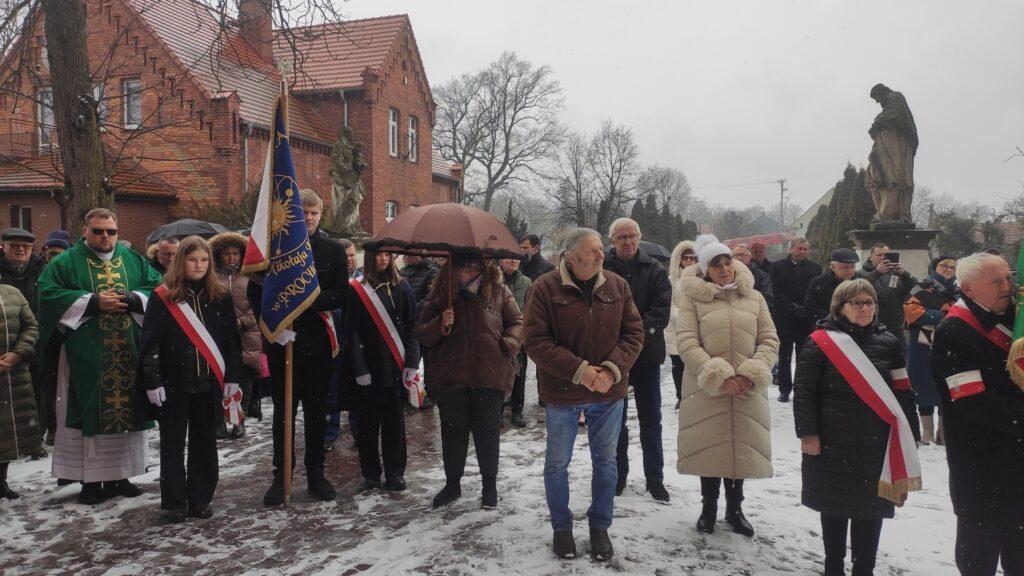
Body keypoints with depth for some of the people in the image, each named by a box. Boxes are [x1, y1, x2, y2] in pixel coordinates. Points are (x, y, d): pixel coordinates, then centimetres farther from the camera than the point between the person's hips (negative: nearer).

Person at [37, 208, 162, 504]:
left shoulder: (133, 260, 12)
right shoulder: (66, 262, 3)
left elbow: (158, 287, 8)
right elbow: (48, 293, -7)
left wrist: (131, 299, -10)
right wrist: (92, 302, -15)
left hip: (129, 355, 3)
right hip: (86, 355, -3)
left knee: (127, 411, 6)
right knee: (90, 413, -1)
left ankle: (119, 475, 17)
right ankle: (90, 479, 8)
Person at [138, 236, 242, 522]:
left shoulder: (221, 295, 5)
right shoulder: (163, 298, -2)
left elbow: (231, 339, 7)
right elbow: (149, 343, -3)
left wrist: (232, 377, 4)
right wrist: (152, 381, -8)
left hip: (209, 383, 2)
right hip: (174, 384, -2)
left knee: (205, 442, 9)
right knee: (173, 443, 7)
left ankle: (200, 499, 21)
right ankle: (174, 502, 17)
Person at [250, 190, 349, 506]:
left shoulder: (333, 251, 3)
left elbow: (342, 295, -4)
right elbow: (255, 292, 3)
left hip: (318, 343, 1)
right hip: (282, 341, 0)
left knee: (316, 412, 10)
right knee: (283, 412, 8)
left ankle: (315, 473, 23)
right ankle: (281, 476, 18)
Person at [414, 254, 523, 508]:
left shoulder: (498, 290, 3)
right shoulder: (440, 293, 3)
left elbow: (517, 322, 10)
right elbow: (420, 334, 5)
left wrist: (508, 345, -7)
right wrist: (440, 325, -15)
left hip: (489, 375, 0)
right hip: (450, 376, 1)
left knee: (487, 432, 8)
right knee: (453, 431, 11)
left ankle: (490, 484, 26)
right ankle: (452, 484, 28)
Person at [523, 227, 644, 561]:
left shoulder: (618, 286, -2)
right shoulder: (545, 289, -13)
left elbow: (633, 333, 0)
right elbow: (536, 343, -15)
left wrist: (612, 370, -16)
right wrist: (580, 371, -22)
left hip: (609, 393, 3)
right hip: (562, 393, -3)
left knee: (605, 462, 14)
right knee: (557, 464, 11)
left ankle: (600, 526, 34)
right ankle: (561, 527, 32)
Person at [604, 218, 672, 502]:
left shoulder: (654, 270, 2)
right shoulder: (602, 269, -2)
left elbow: (662, 308, -6)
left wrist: (640, 333, -19)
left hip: (647, 353, 1)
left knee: (651, 419, 9)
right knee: (616, 418, 11)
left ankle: (655, 478, 21)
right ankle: (618, 475, 26)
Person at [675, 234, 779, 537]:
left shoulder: (754, 298, 8)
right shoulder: (692, 298, -2)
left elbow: (769, 340, 6)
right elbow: (686, 341, -10)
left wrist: (752, 374, -9)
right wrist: (717, 376, -17)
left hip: (747, 392, 3)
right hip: (706, 389, -2)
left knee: (741, 447, 12)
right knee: (709, 447, 8)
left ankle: (734, 508, 32)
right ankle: (709, 506, 29)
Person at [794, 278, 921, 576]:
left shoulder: (888, 342, 6)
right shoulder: (820, 342, -4)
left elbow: (903, 393, 9)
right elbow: (803, 391, -5)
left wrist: (909, 437, 7)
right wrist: (808, 433, -11)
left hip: (876, 444, 2)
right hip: (832, 442, -2)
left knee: (871, 509, 7)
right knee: (834, 506, 10)